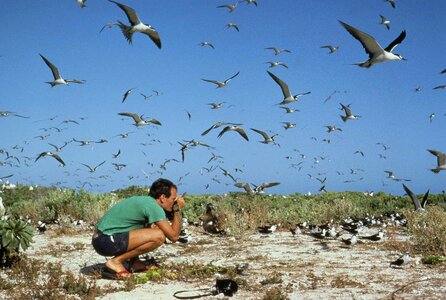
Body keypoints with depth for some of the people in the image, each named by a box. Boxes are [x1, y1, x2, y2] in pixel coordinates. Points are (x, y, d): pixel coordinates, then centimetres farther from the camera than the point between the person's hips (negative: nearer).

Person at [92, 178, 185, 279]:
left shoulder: (142, 200, 15)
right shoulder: (153, 206, -13)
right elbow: (173, 236, -12)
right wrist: (178, 210, -1)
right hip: (107, 241, -10)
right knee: (159, 236, -21)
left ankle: (134, 263, 13)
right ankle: (116, 262, -11)